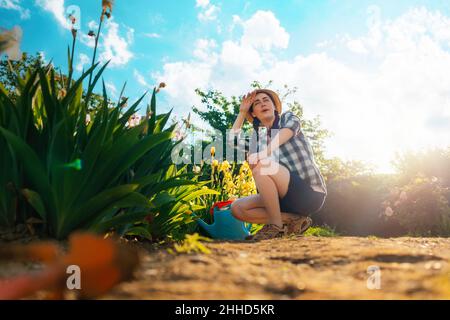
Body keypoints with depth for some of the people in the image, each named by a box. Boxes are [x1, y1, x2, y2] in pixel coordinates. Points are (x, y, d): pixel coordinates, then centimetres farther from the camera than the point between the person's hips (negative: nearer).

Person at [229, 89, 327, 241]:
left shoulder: (289, 117, 5)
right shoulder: (261, 140, 19)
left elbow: (285, 133, -18)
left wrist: (264, 153, -36)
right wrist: (242, 112, 13)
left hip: (310, 193, -7)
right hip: (287, 197, 7)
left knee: (261, 167, -28)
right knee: (237, 208, -4)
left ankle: (276, 226, -16)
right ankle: (294, 220, -7)